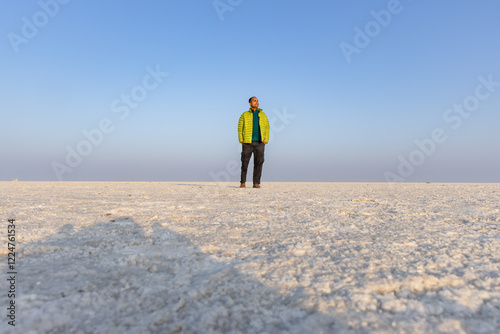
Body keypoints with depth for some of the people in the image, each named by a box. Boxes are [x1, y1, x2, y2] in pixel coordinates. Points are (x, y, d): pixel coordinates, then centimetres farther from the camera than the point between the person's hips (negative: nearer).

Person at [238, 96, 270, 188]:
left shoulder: (263, 115, 13)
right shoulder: (245, 115, 6)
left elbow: (267, 127, 12)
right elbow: (240, 128, 5)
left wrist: (266, 140, 0)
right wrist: (241, 140, -5)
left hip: (259, 143, 2)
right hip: (247, 143, -2)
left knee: (258, 163, -3)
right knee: (245, 162, 0)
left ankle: (256, 183, 3)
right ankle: (242, 182, 11)